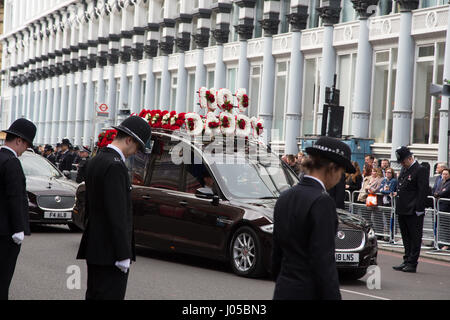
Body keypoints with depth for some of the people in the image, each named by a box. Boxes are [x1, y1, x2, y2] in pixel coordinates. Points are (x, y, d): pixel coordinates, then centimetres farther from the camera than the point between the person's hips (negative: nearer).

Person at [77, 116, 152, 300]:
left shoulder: (96, 160, 13)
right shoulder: (115, 165, -18)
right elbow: (117, 214, -21)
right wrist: (124, 255, -19)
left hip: (94, 248, 10)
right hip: (110, 251, -10)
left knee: (94, 295, 14)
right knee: (110, 296, -7)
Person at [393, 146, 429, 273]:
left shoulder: (420, 170, -11)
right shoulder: (404, 169, 15)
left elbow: (422, 191, -15)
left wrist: (418, 210, -17)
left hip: (413, 212, -9)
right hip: (402, 210, 9)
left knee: (415, 238, -1)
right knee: (406, 238, 15)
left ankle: (412, 263, 2)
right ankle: (406, 261, 22)